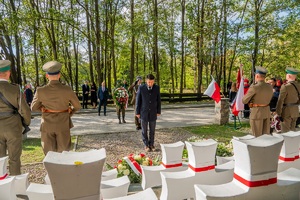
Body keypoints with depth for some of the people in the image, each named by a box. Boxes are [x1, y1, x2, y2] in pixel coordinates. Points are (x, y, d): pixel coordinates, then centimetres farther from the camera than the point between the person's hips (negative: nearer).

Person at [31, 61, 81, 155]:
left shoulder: (40, 91, -12)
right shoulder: (67, 89, -14)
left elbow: (33, 107, 3)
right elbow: (77, 106, -2)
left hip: (47, 125, 1)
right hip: (63, 124, -1)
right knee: (63, 152, 14)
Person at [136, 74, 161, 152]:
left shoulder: (157, 88, -3)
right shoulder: (141, 88, -10)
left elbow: (158, 100, 5)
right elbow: (138, 101, -4)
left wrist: (159, 111, 6)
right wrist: (137, 112, -4)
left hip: (153, 112, 2)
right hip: (144, 112, -2)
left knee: (152, 130, 10)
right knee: (144, 130, 7)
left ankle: (151, 144, 25)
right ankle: (146, 145, 21)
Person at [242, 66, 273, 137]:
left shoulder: (254, 87, -18)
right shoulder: (270, 86, 5)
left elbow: (244, 101, -12)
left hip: (256, 113, -7)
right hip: (267, 112, 7)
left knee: (257, 136, 3)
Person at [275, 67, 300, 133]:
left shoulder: (285, 86, -19)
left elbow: (280, 101, -19)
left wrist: (278, 114, -13)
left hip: (286, 112, -7)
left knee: (285, 131, 0)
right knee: (292, 129, 17)